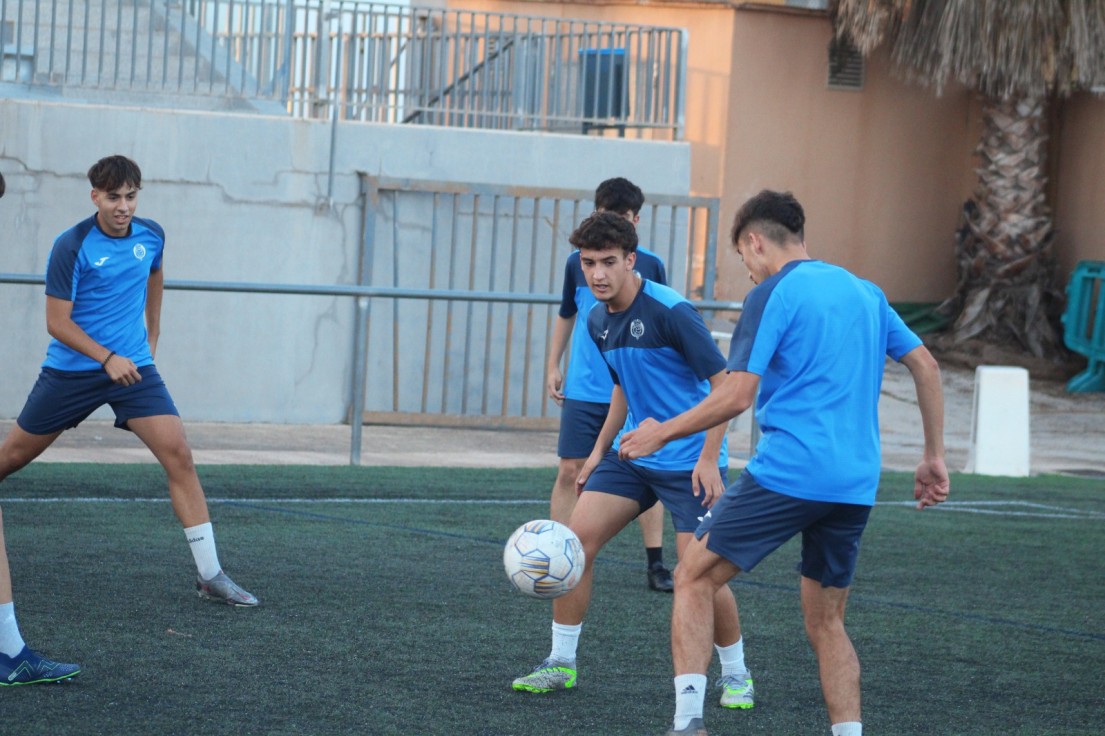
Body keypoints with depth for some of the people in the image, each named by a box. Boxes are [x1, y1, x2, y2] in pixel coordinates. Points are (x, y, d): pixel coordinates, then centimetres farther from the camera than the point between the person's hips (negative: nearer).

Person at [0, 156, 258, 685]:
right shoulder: (72, 247, -16)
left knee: (178, 453, -14)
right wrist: (107, 358, -25)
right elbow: (57, 322, -15)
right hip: (71, 368, -3)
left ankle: (210, 575, -13)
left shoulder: (151, 236, 0)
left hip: (132, 365, 3)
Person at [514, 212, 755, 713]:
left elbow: (723, 381, -17)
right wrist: (600, 450, 19)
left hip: (689, 461, -7)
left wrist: (709, 457, -22)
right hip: (633, 453, 7)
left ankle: (735, 673, 11)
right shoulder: (598, 322, 5)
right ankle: (561, 662, 7)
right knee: (576, 539, -4)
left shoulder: (669, 311, -19)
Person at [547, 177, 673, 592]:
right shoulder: (577, 262, 4)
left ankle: (655, 565, 10)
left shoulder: (651, 266, 1)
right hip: (583, 390, 1)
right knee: (570, 471, -3)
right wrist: (552, 367, 10)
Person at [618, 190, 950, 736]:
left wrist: (662, 432, 1)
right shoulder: (865, 292, 17)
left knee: (695, 578, 4)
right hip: (856, 486, 6)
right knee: (826, 622, 16)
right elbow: (925, 366, 16)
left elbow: (737, 395, -11)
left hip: (787, 471, -6)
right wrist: (933, 458, 21)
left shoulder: (772, 294, -4)